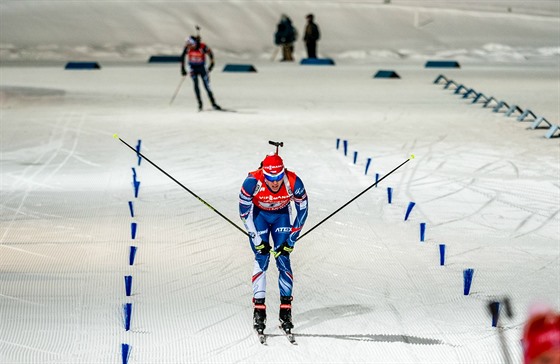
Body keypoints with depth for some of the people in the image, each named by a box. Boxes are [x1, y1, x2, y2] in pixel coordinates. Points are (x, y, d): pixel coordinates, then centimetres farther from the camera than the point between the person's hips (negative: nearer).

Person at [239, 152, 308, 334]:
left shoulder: (293, 182, -31)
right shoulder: (253, 181, -34)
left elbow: (302, 211, -16)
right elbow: (245, 212, -20)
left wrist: (290, 241, -14)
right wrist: (257, 241, -20)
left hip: (281, 215, 1)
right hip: (259, 214, -1)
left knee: (283, 259, -8)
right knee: (261, 258, -12)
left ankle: (286, 309, -4)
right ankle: (259, 309, -10)